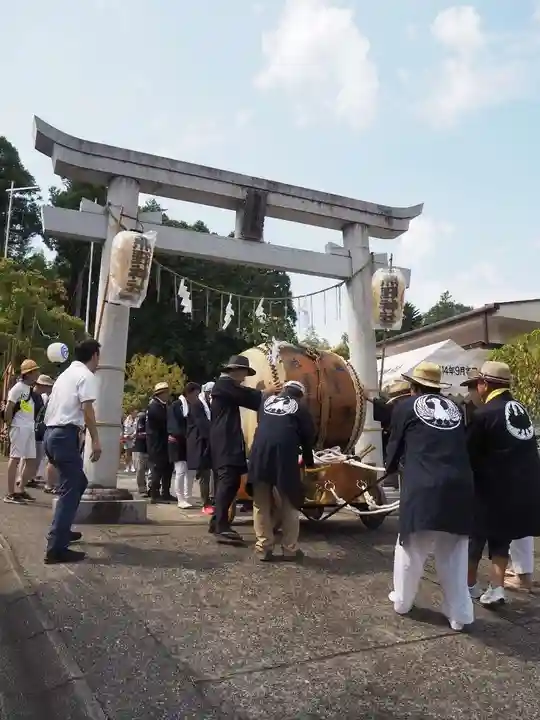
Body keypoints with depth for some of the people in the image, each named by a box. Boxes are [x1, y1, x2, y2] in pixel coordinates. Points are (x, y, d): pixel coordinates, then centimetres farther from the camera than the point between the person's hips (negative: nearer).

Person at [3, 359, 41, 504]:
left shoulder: (31, 388, 15)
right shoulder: (18, 387, -9)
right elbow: (8, 409, -12)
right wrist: (10, 426, -9)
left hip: (30, 428, 9)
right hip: (20, 427, -9)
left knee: (31, 460, 12)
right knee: (15, 458, -7)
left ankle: (21, 490, 24)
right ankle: (10, 494, -4)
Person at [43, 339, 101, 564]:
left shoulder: (66, 374, 21)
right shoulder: (86, 376, -6)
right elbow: (87, 409, -17)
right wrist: (95, 440, -16)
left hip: (52, 433, 10)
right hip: (65, 435, -10)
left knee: (78, 482, 21)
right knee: (70, 490, -8)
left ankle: (62, 530, 30)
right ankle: (56, 548, -10)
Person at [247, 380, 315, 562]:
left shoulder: (267, 402, 25)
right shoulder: (300, 408, 15)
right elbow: (308, 437, 16)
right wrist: (309, 462, 31)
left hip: (260, 454, 3)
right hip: (284, 455, -3)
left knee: (261, 504, 11)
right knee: (289, 504, 9)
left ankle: (264, 548, 12)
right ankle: (290, 549, 12)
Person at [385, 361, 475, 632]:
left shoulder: (405, 407, 5)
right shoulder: (454, 408, 16)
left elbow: (395, 445, 14)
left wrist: (390, 468, 34)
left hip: (422, 487, -3)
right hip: (459, 486, 3)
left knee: (411, 548, 15)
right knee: (453, 554, 15)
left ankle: (402, 601, 31)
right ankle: (459, 614, 20)